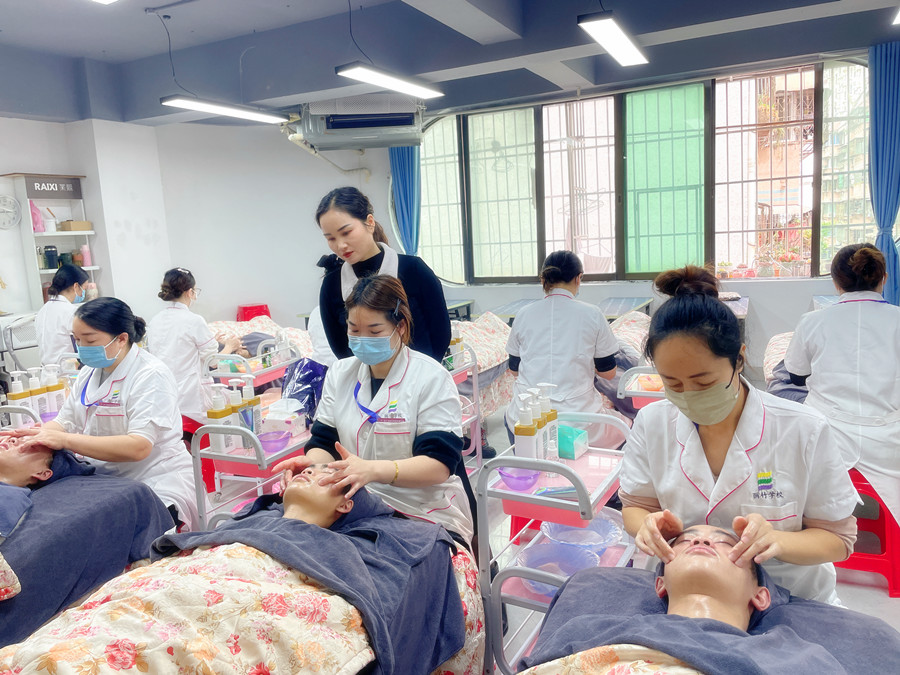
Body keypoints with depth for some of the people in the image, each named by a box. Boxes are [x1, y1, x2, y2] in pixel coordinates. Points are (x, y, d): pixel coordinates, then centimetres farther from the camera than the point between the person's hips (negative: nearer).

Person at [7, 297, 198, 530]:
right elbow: (65, 422, 13)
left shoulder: (151, 375, -15)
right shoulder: (89, 373, 12)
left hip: (156, 485, -8)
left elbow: (138, 447, -24)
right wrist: (32, 434, -10)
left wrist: (64, 440, -28)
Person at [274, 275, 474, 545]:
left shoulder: (431, 378, -6)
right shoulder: (340, 373, 11)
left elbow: (439, 464, -14)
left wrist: (372, 470, -31)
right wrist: (310, 463, -17)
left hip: (425, 520, -4)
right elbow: (324, 442, 8)